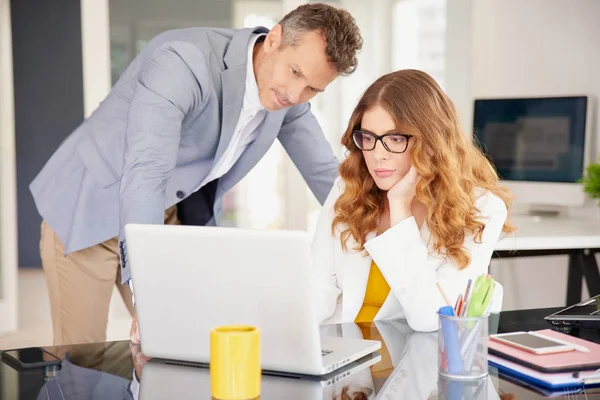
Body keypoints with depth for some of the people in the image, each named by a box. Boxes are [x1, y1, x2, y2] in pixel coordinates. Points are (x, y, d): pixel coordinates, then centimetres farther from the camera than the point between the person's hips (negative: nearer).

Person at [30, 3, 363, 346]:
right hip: (89, 211, -6)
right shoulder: (183, 62, -31)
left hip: (169, 216, 6)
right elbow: (144, 174, -42)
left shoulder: (286, 94, -9)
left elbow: (326, 174, 2)